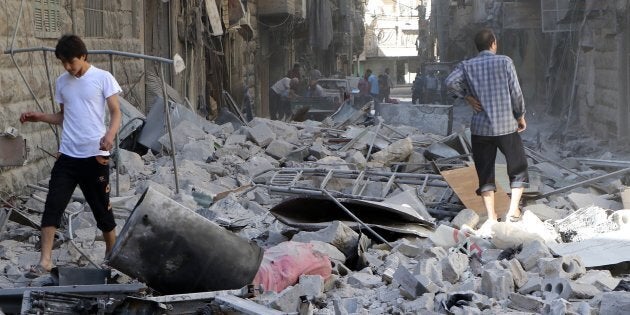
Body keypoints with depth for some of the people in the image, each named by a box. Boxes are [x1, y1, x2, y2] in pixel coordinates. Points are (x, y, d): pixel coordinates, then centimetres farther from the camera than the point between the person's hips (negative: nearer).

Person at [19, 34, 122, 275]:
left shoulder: (103, 78, -5)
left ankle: (112, 254, 26)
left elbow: (116, 113, -6)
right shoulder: (62, 82, 9)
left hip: (95, 155, -4)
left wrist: (110, 134, -25)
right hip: (67, 155, 4)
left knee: (102, 208, 8)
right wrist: (39, 117, 4)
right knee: (53, 205, -7)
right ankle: (45, 261, -6)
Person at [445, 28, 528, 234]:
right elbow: (516, 92, -5)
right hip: (506, 125, -2)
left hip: (480, 128, 2)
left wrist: (467, 97, -1)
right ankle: (513, 209, -1)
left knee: (485, 174, 9)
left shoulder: (467, 66, 2)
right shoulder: (504, 62, -3)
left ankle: (491, 218, 4)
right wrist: (521, 116, 8)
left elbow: (451, 82, -15)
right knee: (518, 167, 13)